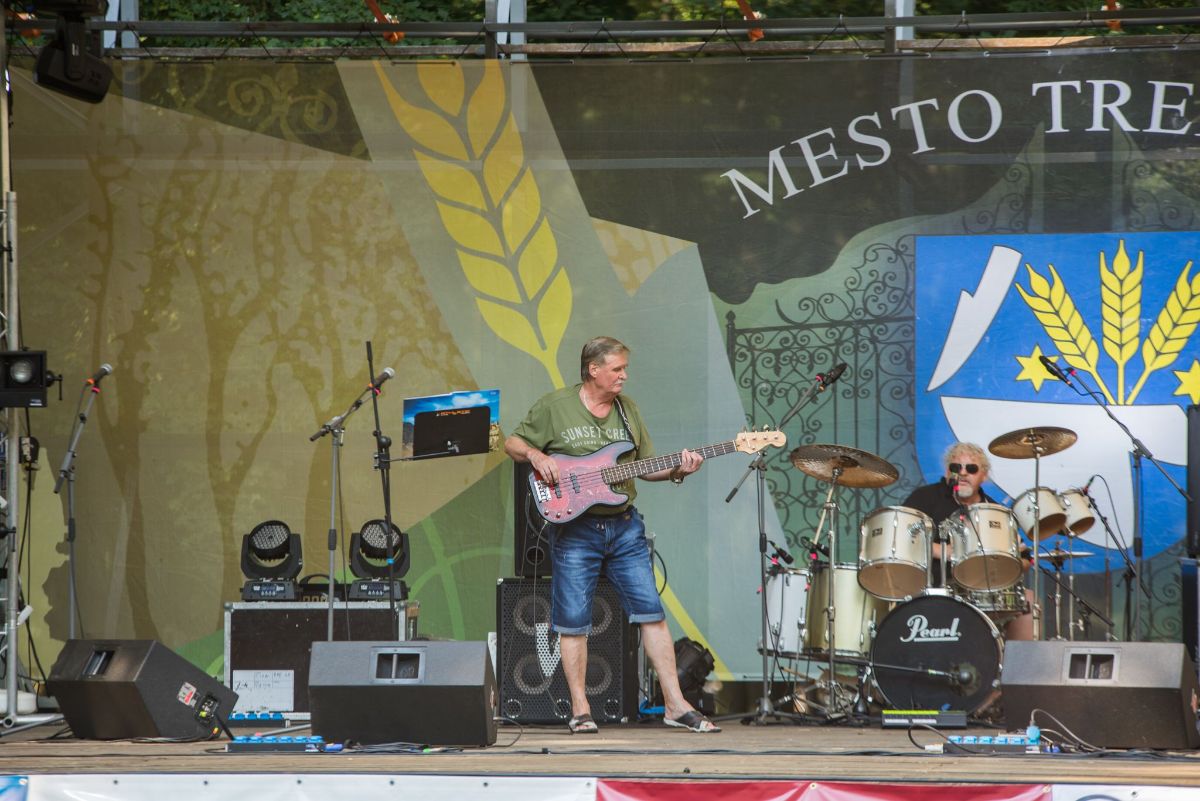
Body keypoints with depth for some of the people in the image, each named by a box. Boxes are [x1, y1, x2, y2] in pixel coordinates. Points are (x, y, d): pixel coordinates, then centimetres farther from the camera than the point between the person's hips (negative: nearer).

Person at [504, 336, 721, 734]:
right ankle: (580, 710, 9)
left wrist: (676, 470, -4)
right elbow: (512, 443, 4)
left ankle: (675, 705, 3)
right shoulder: (554, 407, -3)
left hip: (624, 525, 4)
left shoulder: (627, 407, 10)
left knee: (651, 611, 0)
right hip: (575, 529, -4)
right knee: (573, 621, -1)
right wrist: (536, 455, -16)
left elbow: (645, 464, 15)